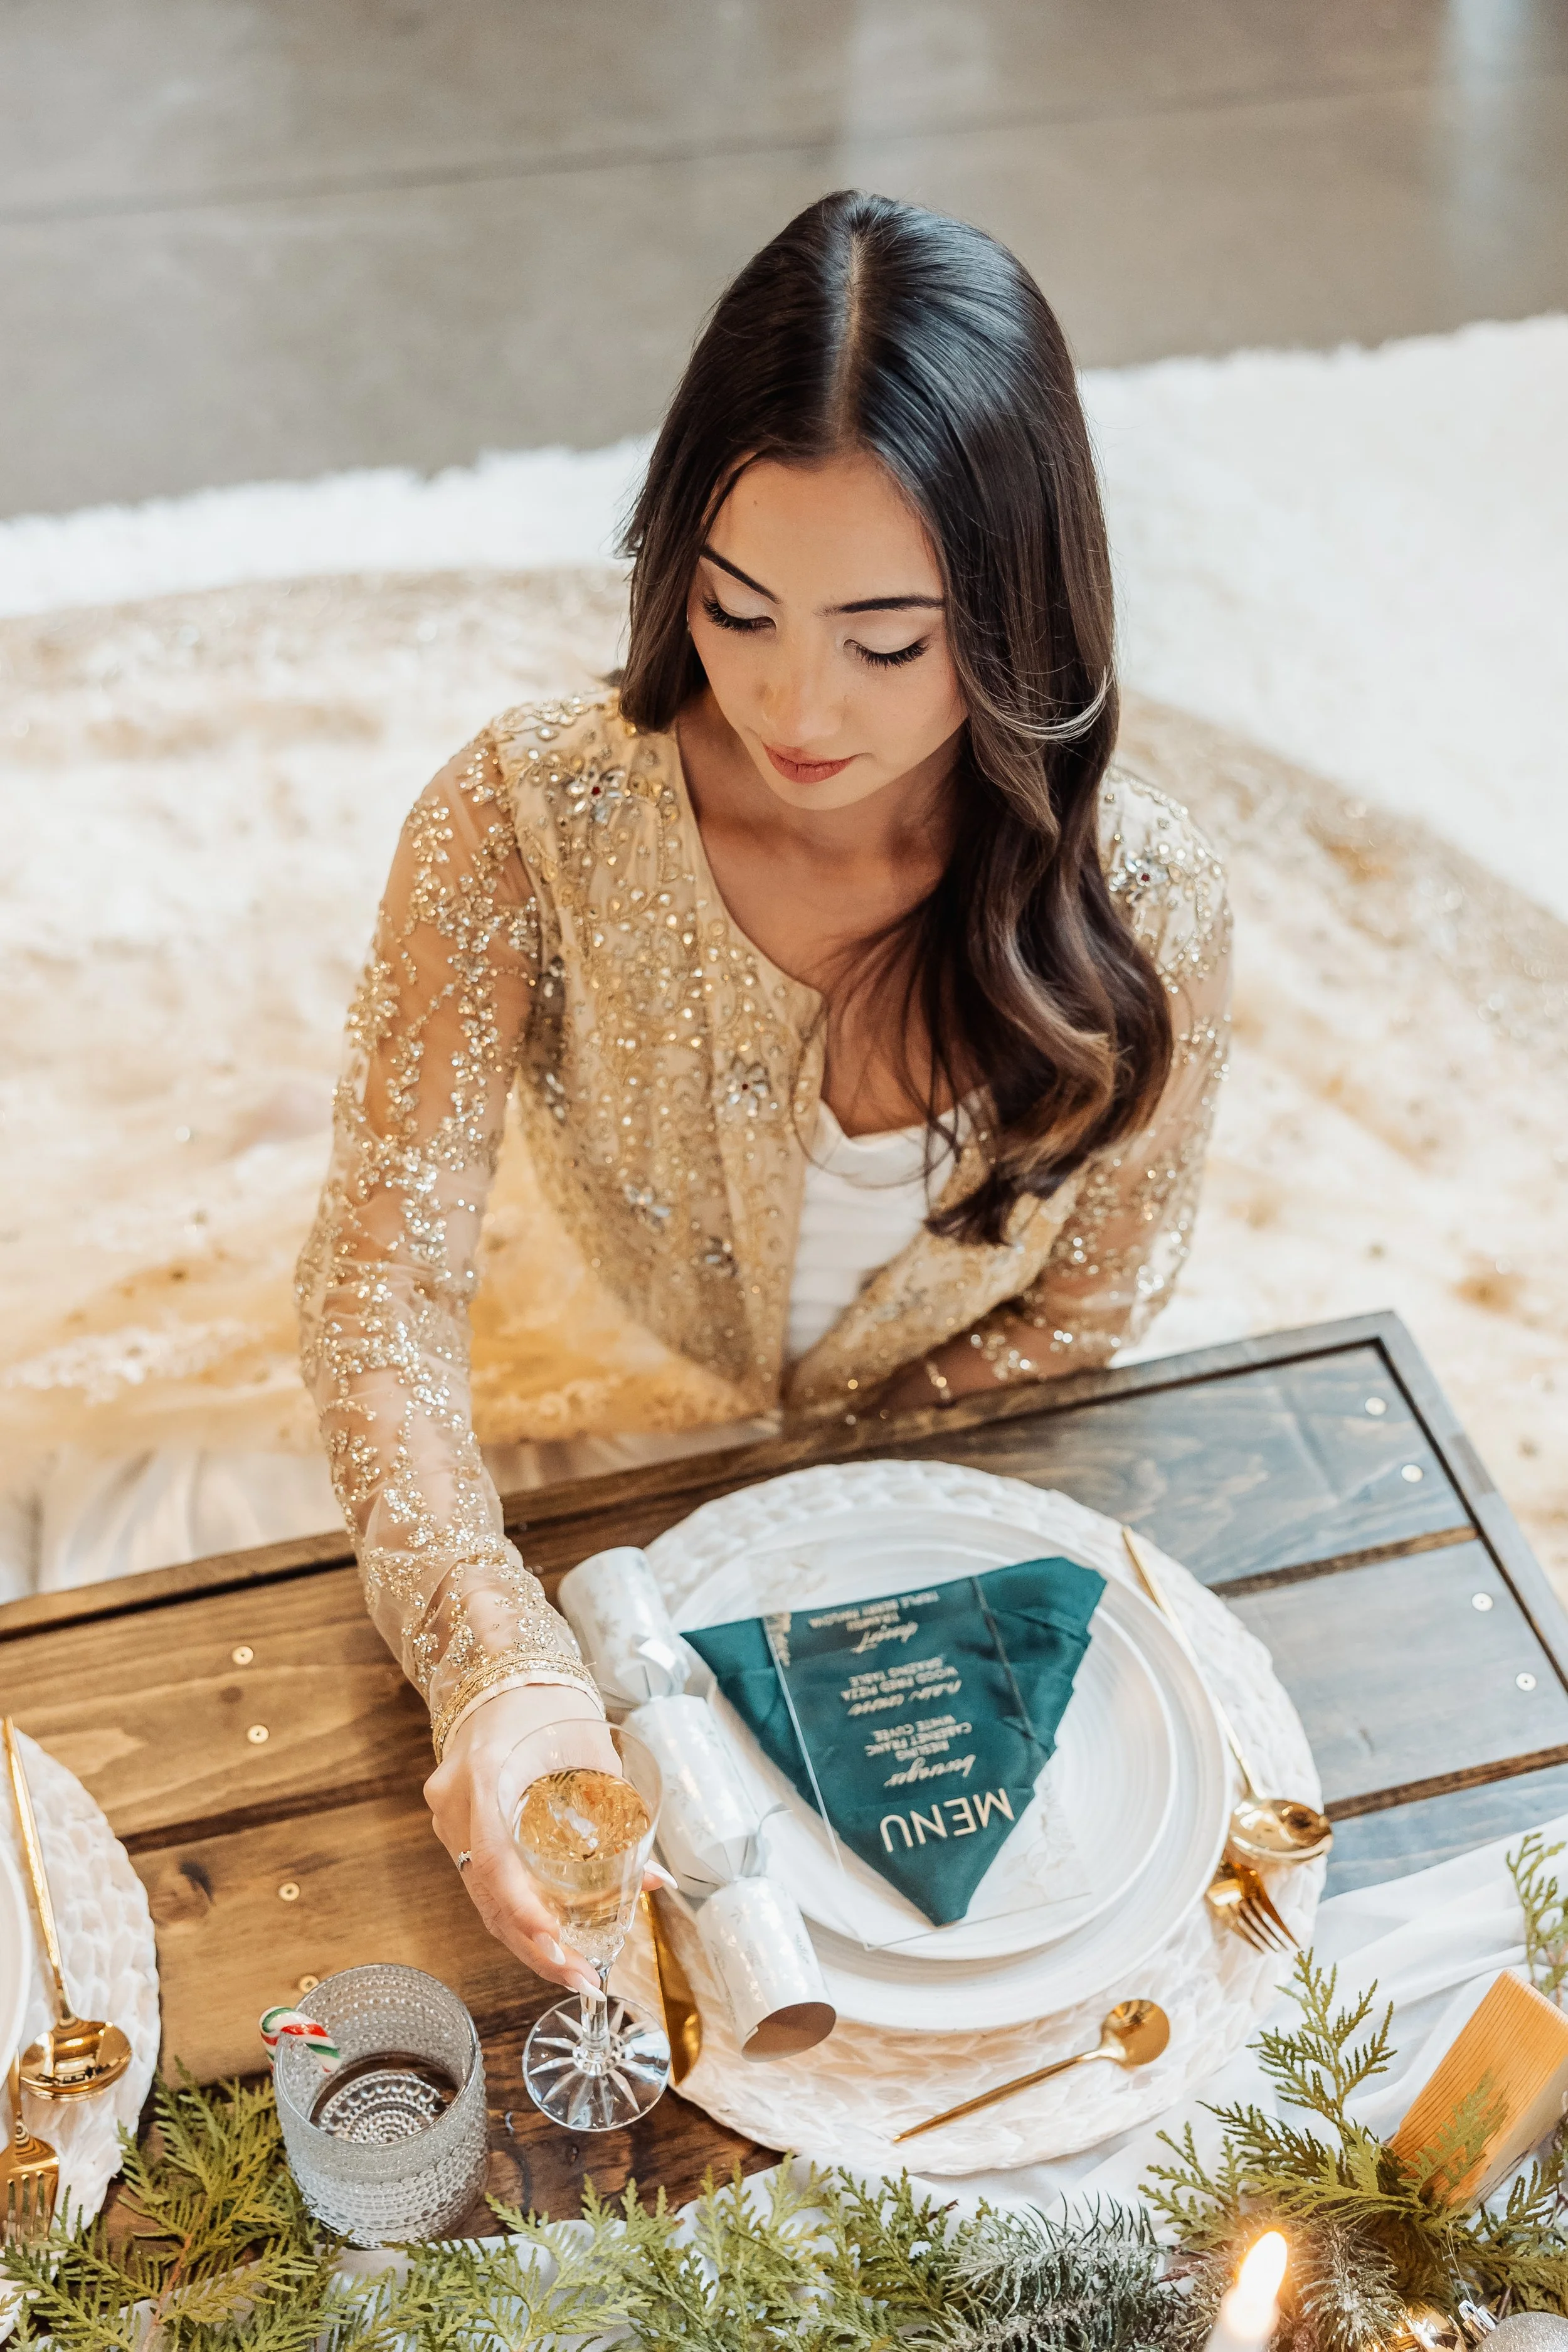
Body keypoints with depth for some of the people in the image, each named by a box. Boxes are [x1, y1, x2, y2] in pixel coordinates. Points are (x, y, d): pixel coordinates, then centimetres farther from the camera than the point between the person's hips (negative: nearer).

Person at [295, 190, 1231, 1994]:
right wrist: (496, 1662, -39)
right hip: (598, 1440, 0)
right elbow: (382, 1278, -24)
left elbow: (1085, 1312, -9)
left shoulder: (1141, 898, -23)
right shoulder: (530, 823, -26)